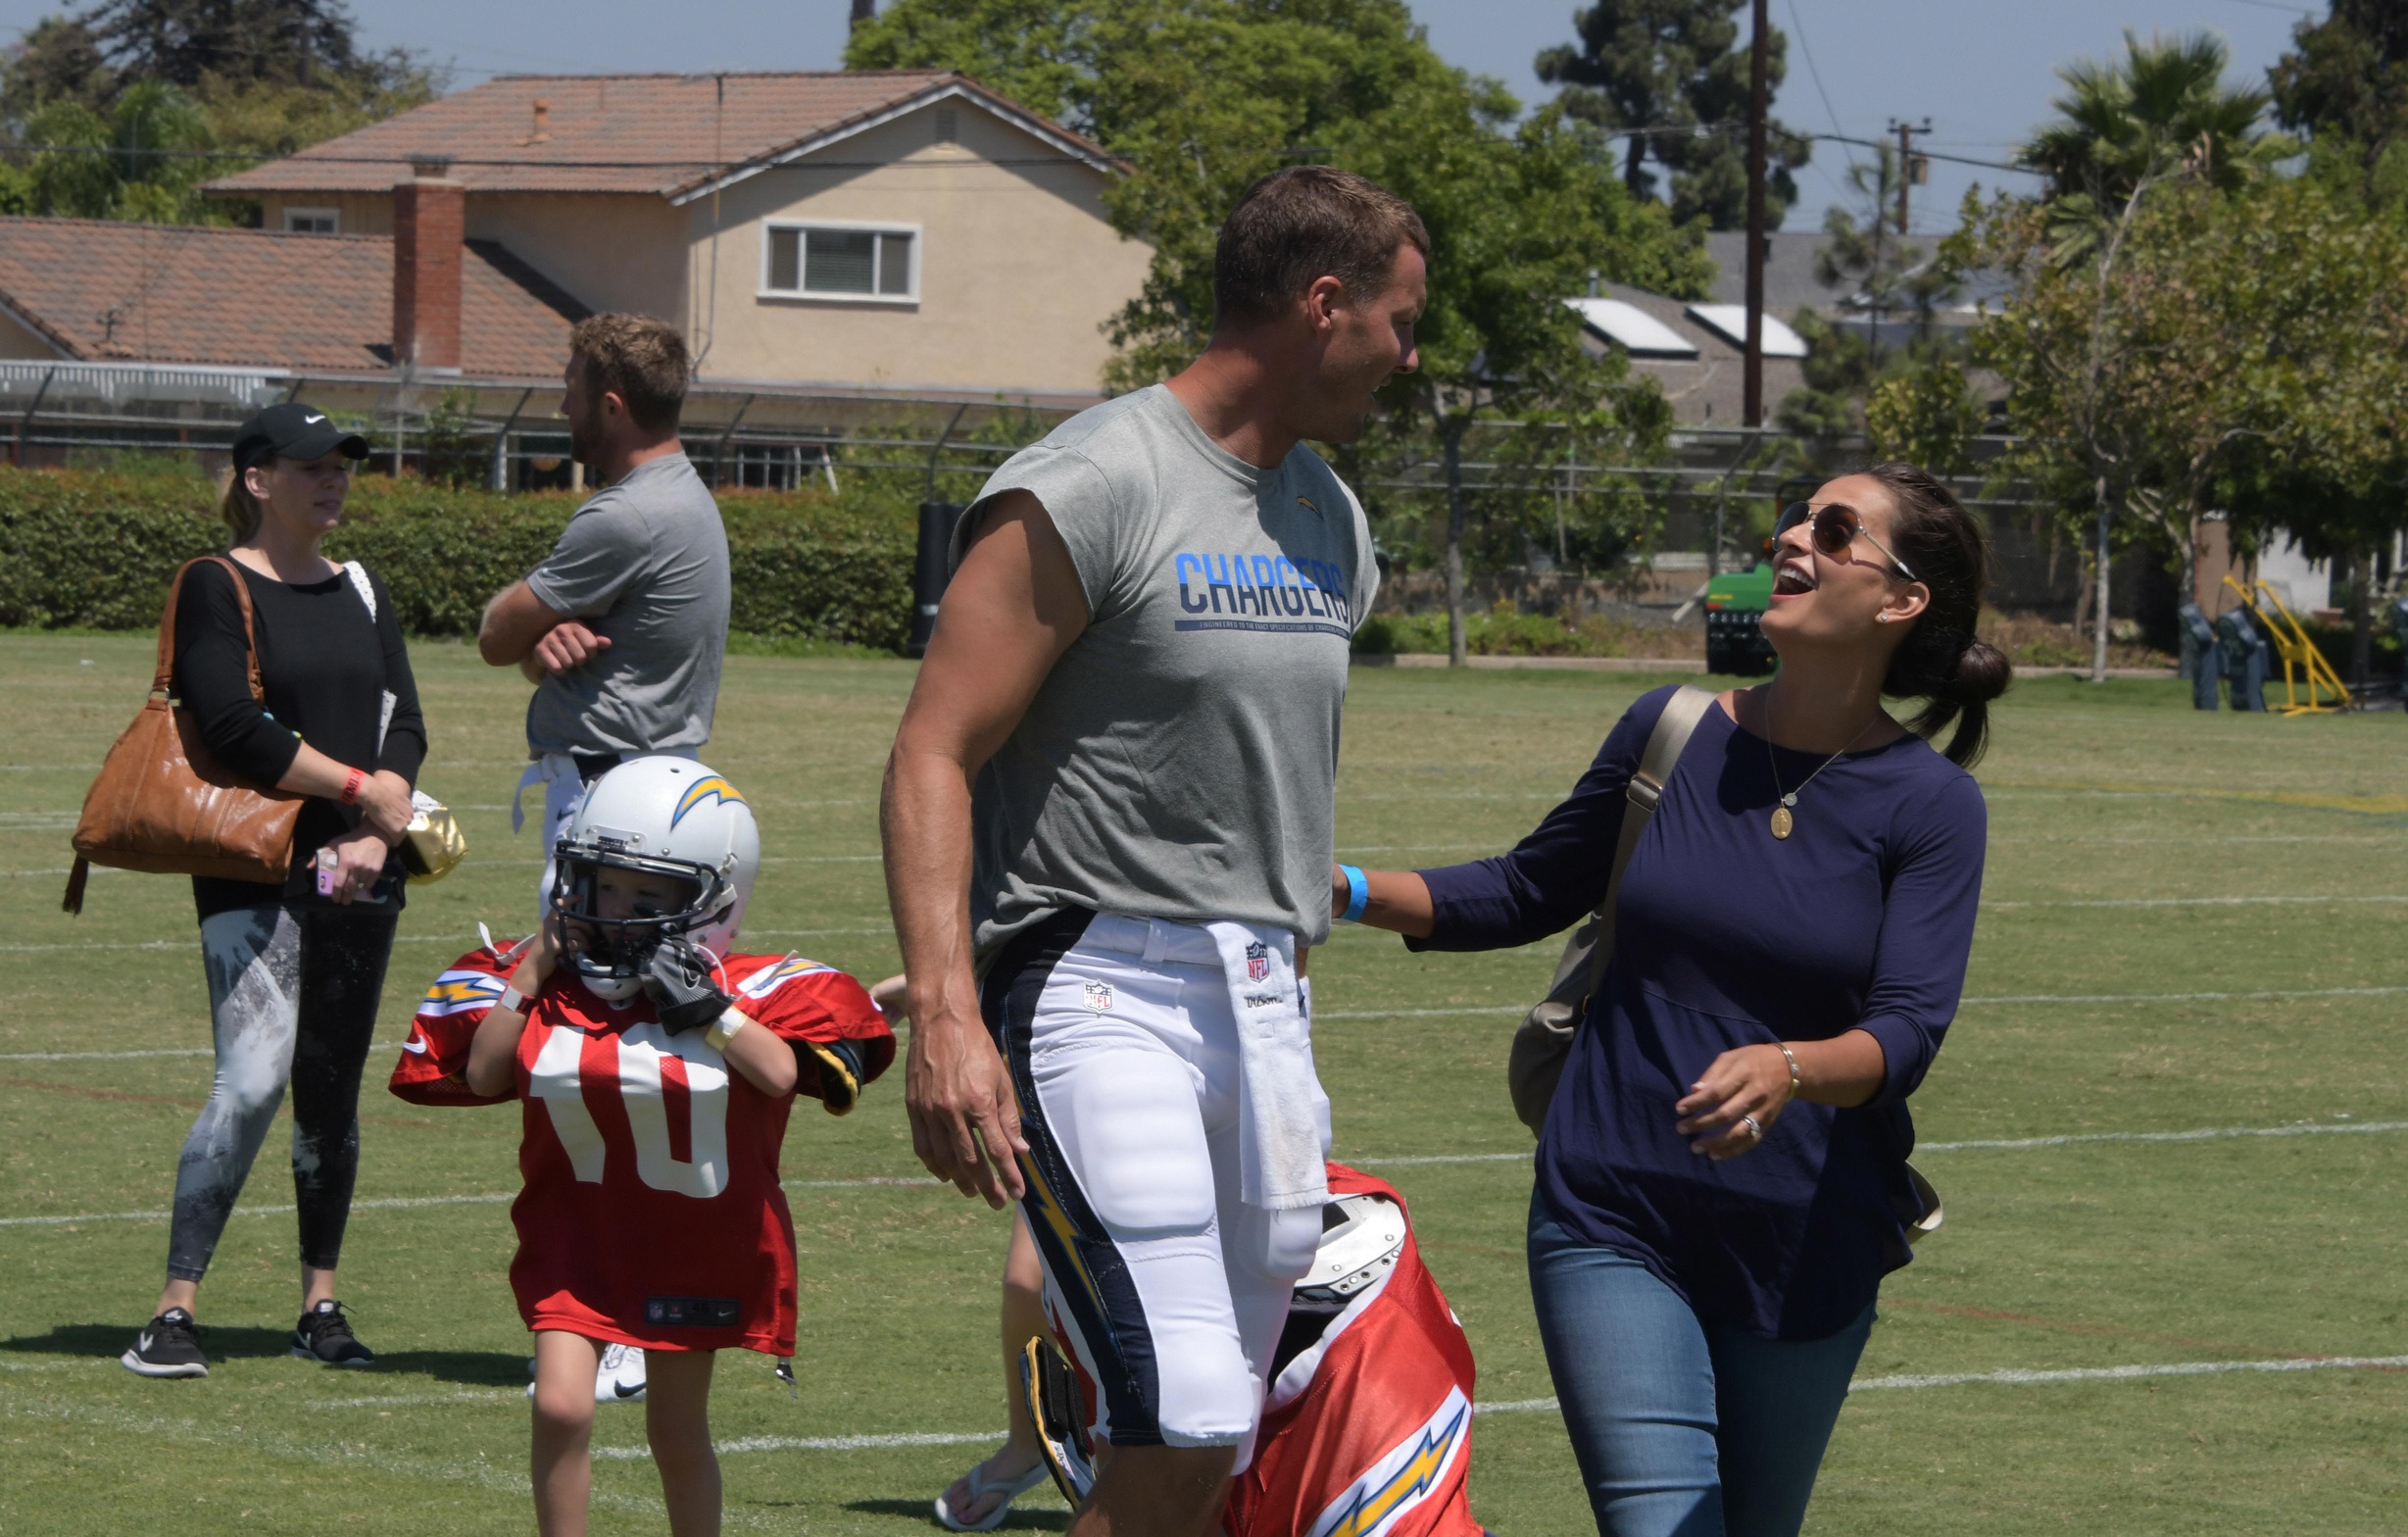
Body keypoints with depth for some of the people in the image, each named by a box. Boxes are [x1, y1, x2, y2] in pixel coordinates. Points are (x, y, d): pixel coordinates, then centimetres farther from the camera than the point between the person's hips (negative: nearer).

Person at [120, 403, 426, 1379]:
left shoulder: (361, 594, 16)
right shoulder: (216, 589, -3)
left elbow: (404, 728, 9)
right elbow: (236, 730, -14)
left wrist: (376, 837, -8)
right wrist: (359, 788, -8)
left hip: (358, 871, 6)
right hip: (252, 870, -6)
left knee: (332, 1093, 7)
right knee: (253, 1080, -17)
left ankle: (321, 1307, 16)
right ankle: (174, 1312, -14)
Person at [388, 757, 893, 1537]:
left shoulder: (745, 992, -10)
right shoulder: (546, 980, -3)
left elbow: (783, 1072, -24)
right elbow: (482, 1074, -8)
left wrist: (708, 1006, -28)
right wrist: (534, 967, -10)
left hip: (696, 1245, -1)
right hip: (576, 1231, 1)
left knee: (677, 1431, 11)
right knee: (562, 1407, -15)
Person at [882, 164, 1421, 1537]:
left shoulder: (1333, 521, 16)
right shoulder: (1091, 493, -10)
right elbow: (936, 757, -13)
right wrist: (945, 1021, -23)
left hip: (1264, 1002, 8)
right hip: (1103, 992, -8)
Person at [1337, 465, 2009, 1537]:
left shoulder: (1928, 803, -5)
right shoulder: (1673, 734, 2)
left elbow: (1908, 1032, -16)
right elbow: (1532, 891, 16)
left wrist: (1788, 1070, -37)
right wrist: (1339, 887, 5)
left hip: (1805, 1247, 0)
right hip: (1615, 1221, 0)